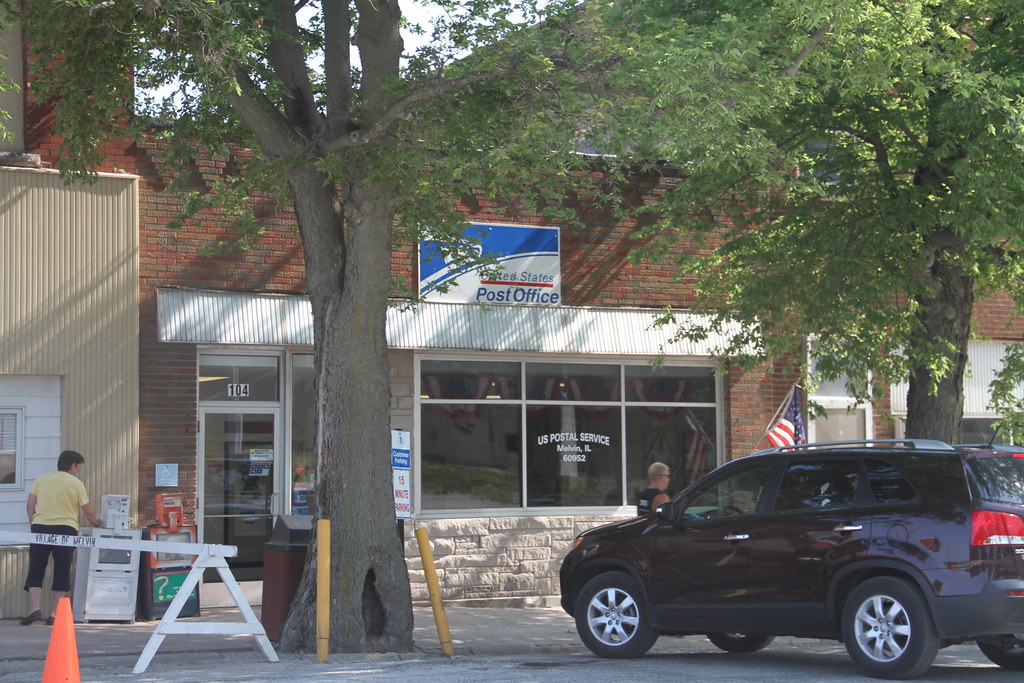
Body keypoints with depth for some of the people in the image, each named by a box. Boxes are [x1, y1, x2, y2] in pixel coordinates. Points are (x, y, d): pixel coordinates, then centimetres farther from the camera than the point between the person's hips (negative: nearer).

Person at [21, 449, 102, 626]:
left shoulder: (42, 479, 12)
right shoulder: (76, 483, 3)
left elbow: (30, 505, 7)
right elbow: (88, 511, 6)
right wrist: (96, 522, 24)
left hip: (40, 527, 2)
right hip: (65, 528, -2)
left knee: (35, 571, 5)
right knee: (61, 573, 6)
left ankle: (35, 608, -14)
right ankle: (54, 614, 3)